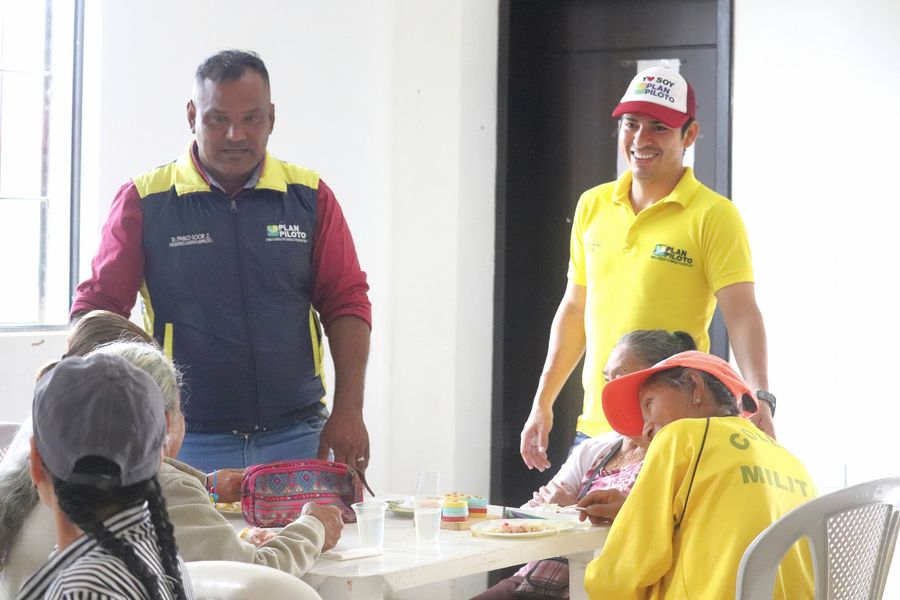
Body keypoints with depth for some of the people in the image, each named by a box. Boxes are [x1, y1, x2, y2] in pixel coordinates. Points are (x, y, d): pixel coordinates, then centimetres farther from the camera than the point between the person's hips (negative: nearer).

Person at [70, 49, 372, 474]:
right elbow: (96, 308, 3)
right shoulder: (144, 200, 2)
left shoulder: (310, 196, 7)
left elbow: (346, 303, 6)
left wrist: (348, 410, -3)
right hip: (185, 443, -1)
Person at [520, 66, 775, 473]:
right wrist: (542, 402, 17)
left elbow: (742, 314, -15)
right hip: (594, 428, 5)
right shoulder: (592, 206, 11)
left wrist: (760, 399, -30)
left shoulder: (713, 216, -6)